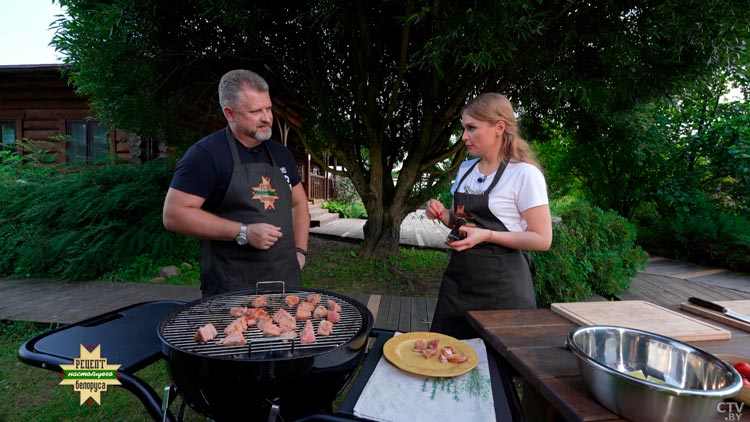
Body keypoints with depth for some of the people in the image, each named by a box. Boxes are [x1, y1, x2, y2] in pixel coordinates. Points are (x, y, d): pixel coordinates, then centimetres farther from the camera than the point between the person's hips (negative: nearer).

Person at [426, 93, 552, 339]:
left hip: (500, 283, -6)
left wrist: (487, 235, -22)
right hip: (459, 275, 6)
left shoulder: (524, 173, -12)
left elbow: (542, 239, -13)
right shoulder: (465, 169, 8)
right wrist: (443, 214, -2)